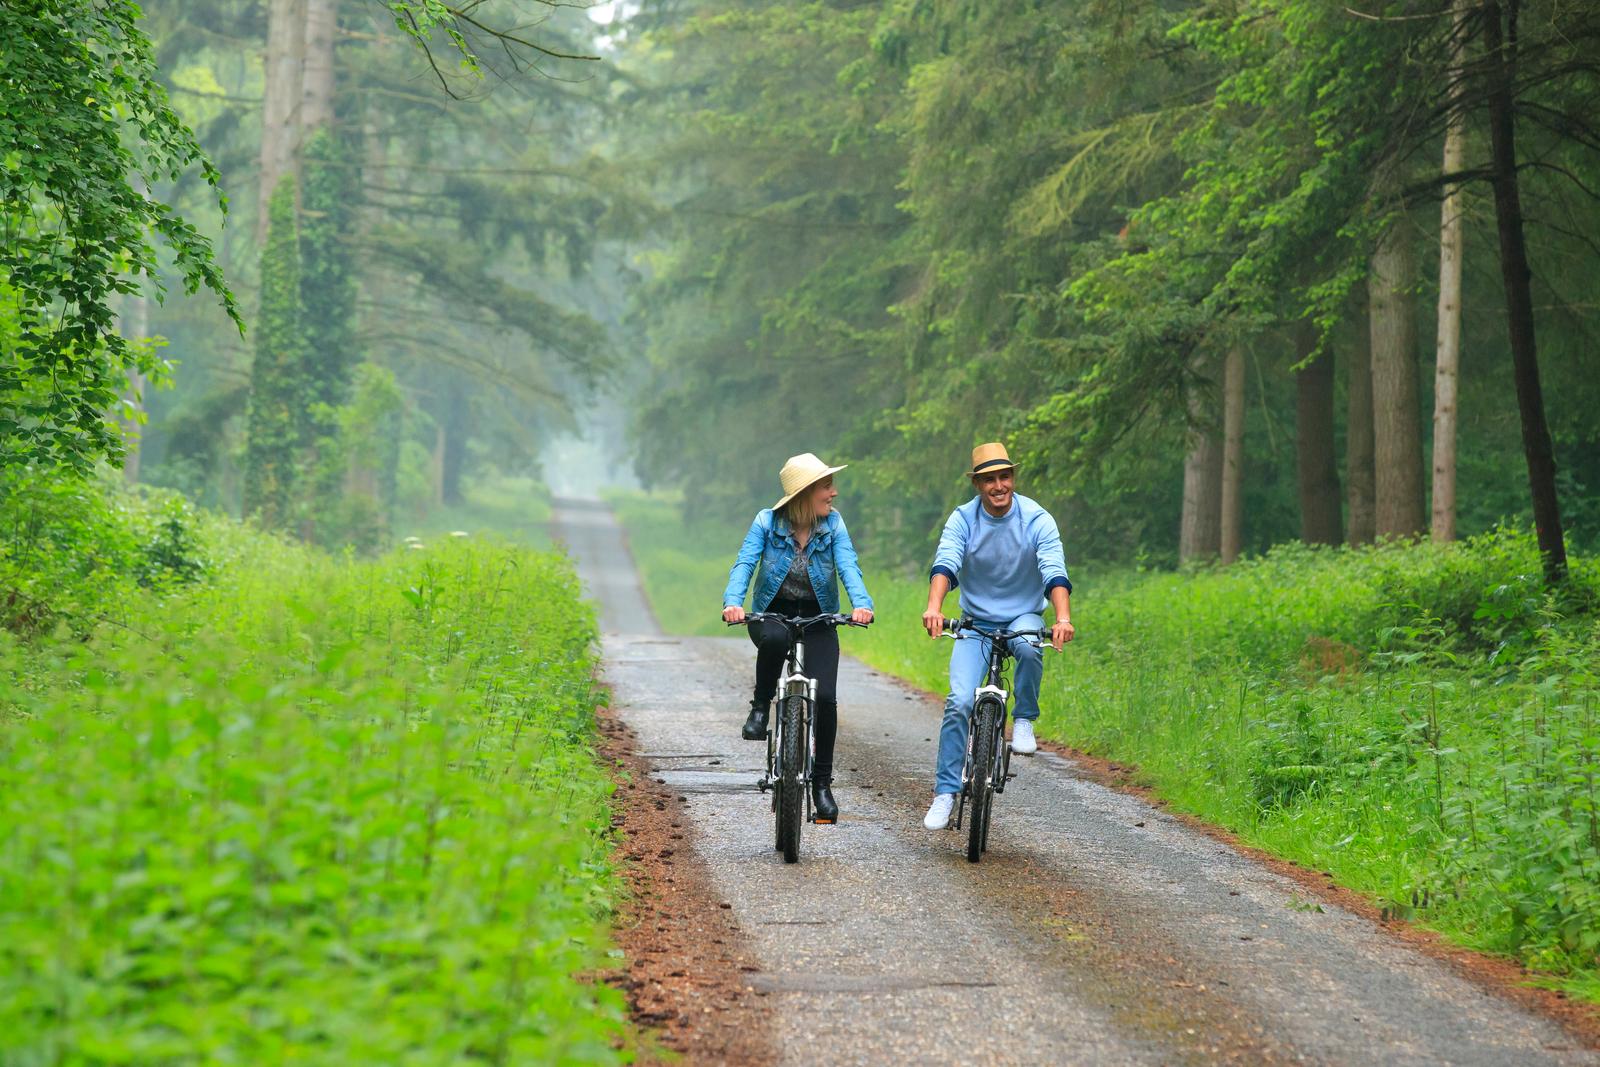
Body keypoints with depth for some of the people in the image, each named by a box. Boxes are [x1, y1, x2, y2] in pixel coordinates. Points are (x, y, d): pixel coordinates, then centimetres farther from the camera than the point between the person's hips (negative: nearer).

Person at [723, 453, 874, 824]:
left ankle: (821, 784, 1)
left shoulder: (833, 524, -6)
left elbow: (848, 567, -18)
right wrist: (732, 602, -37)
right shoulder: (768, 522, -9)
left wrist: (861, 604, -38)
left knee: (825, 697, -15)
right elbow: (744, 564, -18)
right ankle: (761, 707, -13)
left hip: (818, 620, 1)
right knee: (775, 639, -39)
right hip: (772, 614, -1)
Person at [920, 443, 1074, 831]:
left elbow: (1055, 572, -25)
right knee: (958, 703, -15)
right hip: (976, 622, 1)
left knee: (1028, 648, -38)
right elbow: (945, 563, -24)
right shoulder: (963, 519, -9)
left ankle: (1024, 722, -13)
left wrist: (1063, 617, -43)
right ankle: (945, 792, -6)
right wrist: (934, 607, -44)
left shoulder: (1036, 519, -13)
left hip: (1024, 616, -1)